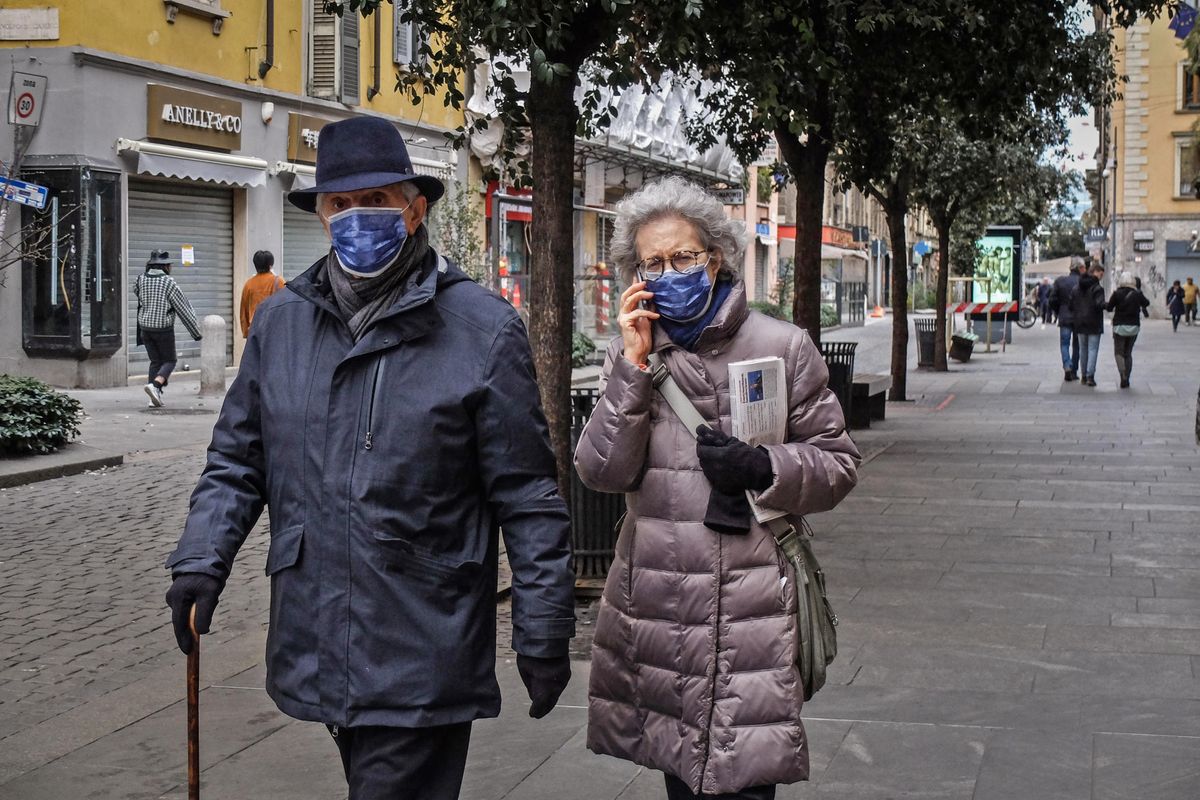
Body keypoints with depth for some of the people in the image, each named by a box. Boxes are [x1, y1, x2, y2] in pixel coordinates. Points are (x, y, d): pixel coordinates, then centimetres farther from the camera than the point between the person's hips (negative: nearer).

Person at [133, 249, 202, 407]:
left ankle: (155, 398, 6)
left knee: (155, 361, 14)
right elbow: (183, 308, -9)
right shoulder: (168, 283, -13)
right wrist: (196, 331, -3)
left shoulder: (141, 280, -1)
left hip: (145, 328, 5)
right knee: (169, 361, 8)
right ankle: (155, 385, -17)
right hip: (164, 329, -5)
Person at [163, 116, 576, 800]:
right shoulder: (282, 321, 8)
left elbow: (528, 497, -5)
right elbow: (238, 461, 15)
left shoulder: (484, 328, -6)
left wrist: (544, 634, -4)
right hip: (318, 655, 5)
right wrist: (202, 559, 0)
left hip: (424, 664, -4)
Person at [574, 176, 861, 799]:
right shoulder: (632, 354, 8)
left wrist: (763, 469, -15)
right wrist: (632, 366, -10)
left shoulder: (782, 347, 0)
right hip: (655, 605, 3)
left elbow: (837, 464, 3)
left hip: (749, 604, -3)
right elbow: (601, 472, -3)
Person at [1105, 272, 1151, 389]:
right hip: (1134, 327, 3)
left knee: (1119, 352, 2)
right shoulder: (1137, 294, -3)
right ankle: (1126, 380, 12)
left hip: (1120, 326, -3)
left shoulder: (1117, 294, -10)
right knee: (1128, 353, 14)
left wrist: (1105, 304, 18)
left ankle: (1123, 375, -21)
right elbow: (1147, 303, 13)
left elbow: (1109, 308, -2)